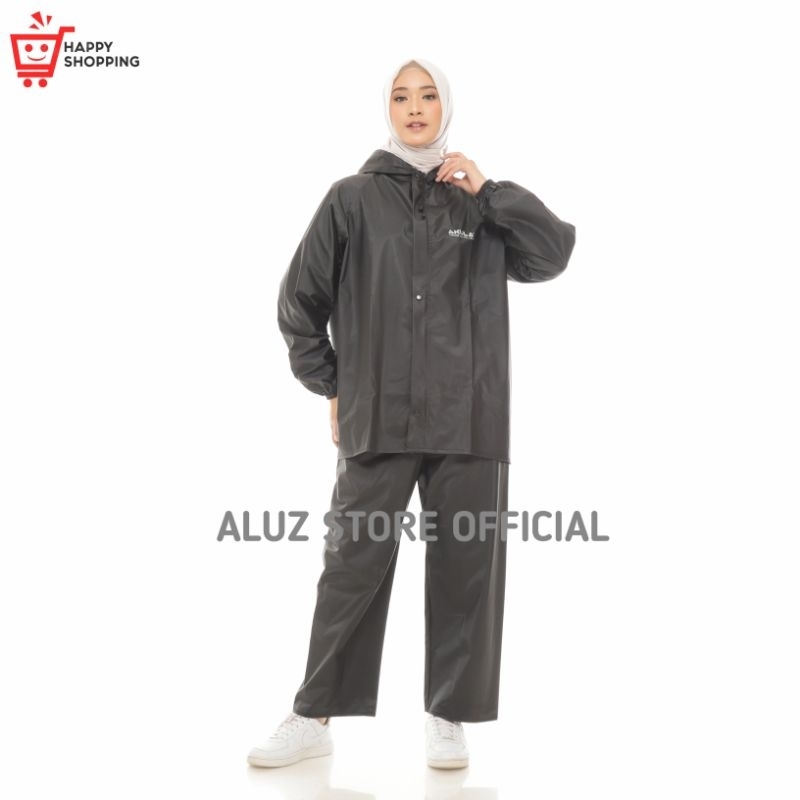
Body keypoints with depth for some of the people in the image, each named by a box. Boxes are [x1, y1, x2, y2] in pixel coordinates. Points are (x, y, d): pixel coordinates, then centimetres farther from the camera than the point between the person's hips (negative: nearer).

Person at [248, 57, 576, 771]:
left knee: (464, 569, 4)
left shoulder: (481, 203, 11)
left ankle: (448, 719, 17)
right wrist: (333, 386, 7)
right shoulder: (353, 198, 7)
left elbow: (554, 254, -2)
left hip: (469, 420, 2)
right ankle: (315, 718, 11)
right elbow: (299, 302, 9)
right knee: (353, 568, 0)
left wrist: (488, 190, -4)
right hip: (377, 419, -1)